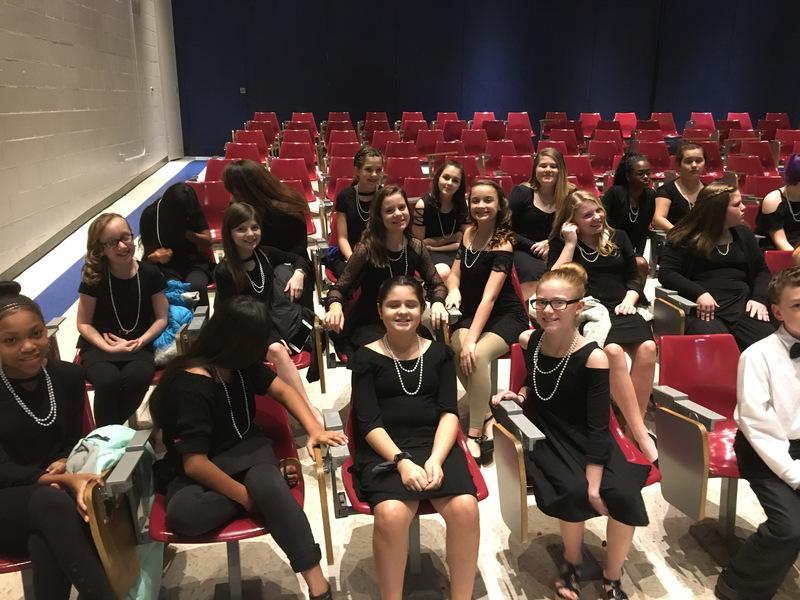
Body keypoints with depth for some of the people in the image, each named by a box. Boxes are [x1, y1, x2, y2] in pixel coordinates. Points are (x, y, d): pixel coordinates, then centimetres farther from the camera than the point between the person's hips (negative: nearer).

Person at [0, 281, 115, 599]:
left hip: (59, 489, 3)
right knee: (51, 500, -38)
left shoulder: (68, 375, 1)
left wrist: (65, 465, -18)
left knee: (45, 543, -35)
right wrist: (64, 480, -29)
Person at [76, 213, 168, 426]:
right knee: (109, 380, -33)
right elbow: (84, 324, -1)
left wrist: (141, 341, -15)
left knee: (137, 377, -32)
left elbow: (161, 318, 1)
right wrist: (110, 347, -16)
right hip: (98, 347, -1)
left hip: (139, 346, 1)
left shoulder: (150, 273, -4)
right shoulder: (94, 277, -7)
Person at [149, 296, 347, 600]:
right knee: (182, 513, -39)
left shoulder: (243, 363, -3)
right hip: (198, 469, -3)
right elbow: (195, 463, -25)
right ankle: (268, 479, -20)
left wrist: (315, 430, -10)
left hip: (246, 449, 4)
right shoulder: (191, 384, -22)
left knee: (266, 483, -34)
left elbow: (283, 390, 6)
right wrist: (246, 495, -23)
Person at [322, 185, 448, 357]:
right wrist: (335, 306, -34)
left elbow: (436, 284, 5)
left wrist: (437, 303, -18)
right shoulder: (366, 249, -17)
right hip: (367, 325, -4)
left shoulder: (416, 247, -4)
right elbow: (339, 289, -12)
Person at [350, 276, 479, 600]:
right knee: (391, 513, -32)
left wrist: (436, 459, -14)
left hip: (436, 444, 2)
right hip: (384, 451, -2)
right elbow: (369, 423, -3)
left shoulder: (439, 352, 12)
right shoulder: (367, 358, 5)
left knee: (465, 507, -26)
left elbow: (449, 413, 4)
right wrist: (402, 461, -19)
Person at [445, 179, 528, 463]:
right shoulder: (469, 232, 4)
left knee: (477, 355, -34)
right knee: (458, 351, -29)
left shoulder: (502, 243, -15)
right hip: (469, 313, 5)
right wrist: (453, 290, -15)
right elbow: (455, 273, 10)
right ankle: (486, 417, -15)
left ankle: (475, 433, -22)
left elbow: (489, 297, -25)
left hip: (506, 315, -5)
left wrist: (472, 340, -33)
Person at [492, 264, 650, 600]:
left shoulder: (593, 358, -17)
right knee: (573, 491, -29)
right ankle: (572, 564, 4)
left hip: (587, 440, -1)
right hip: (545, 436, 1)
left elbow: (598, 426, -16)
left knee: (624, 495, -26)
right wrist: (521, 395, -4)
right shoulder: (528, 341, -6)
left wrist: (593, 480, -19)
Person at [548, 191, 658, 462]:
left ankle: (634, 425, -20)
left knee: (647, 347, -30)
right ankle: (642, 435, -30)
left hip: (619, 310, 4)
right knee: (613, 351, -35)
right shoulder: (561, 243, 9)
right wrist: (571, 243, -4)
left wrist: (628, 301, 3)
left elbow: (634, 277, 23)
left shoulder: (618, 237, 18)